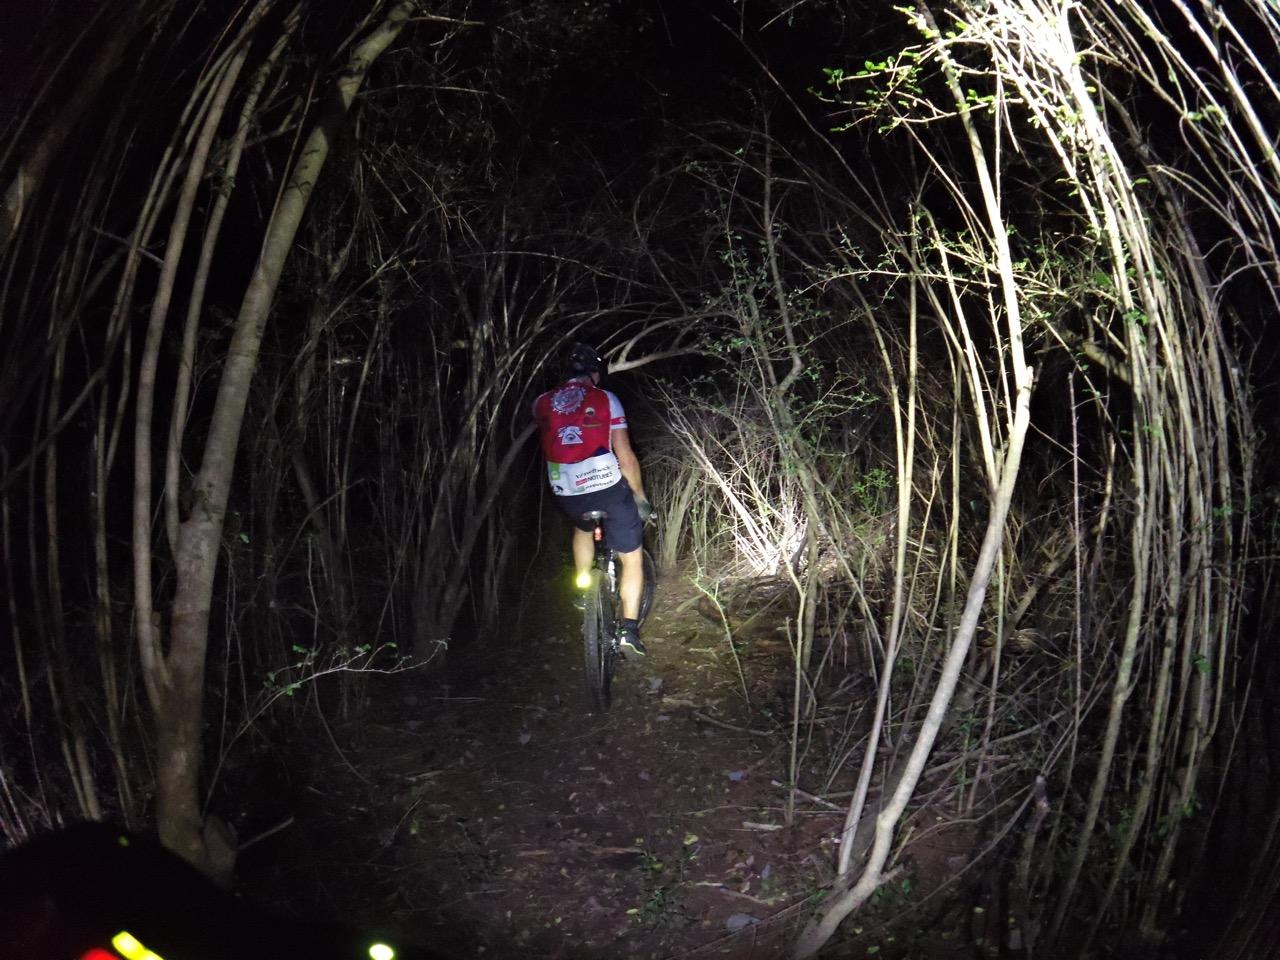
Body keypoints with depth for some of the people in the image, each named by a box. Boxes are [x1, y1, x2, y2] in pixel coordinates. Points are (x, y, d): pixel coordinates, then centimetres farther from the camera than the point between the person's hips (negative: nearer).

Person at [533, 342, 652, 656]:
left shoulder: (541, 403, 7)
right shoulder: (606, 399, -1)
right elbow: (625, 457, -3)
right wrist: (640, 496, 8)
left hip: (565, 492, 3)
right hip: (608, 488, -3)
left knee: (582, 527, 38)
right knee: (632, 559, 13)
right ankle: (629, 630, 4)